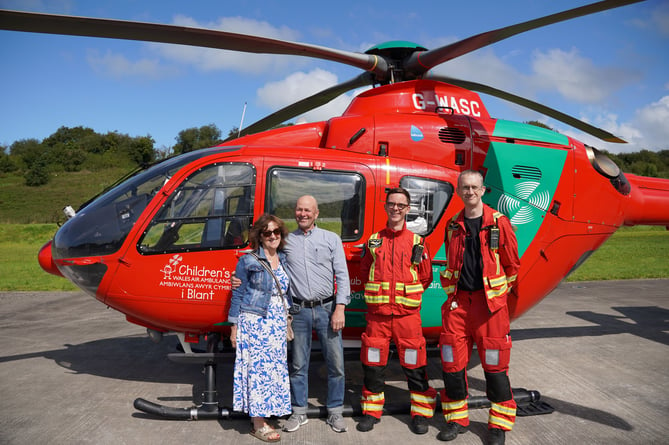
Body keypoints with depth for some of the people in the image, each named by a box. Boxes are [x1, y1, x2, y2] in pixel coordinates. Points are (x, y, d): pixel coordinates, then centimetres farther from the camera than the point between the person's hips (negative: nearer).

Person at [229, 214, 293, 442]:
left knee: (276, 368, 7)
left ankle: (265, 414, 20)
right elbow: (238, 295, -2)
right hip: (254, 321, -5)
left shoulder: (284, 260, 11)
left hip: (278, 324, 6)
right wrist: (234, 326, -4)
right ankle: (257, 424, 5)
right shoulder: (248, 262, -4)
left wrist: (288, 320, 13)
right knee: (257, 367, -3)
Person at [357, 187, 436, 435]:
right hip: (377, 313, 2)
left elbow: (426, 277, 7)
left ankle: (421, 413, 19)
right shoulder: (374, 241, 8)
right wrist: (379, 291, 5)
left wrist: (407, 294, 3)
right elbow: (364, 271, 13)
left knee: (414, 365, 2)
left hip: (407, 313, -2)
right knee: (373, 364, 7)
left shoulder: (417, 242, 4)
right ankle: (371, 411, 24)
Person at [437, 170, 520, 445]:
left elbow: (512, 263, 4)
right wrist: (455, 291, 13)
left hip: (490, 301, -4)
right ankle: (457, 419, 23)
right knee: (452, 361, 6)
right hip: (458, 301, 4)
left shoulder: (499, 223, -3)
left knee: (494, 363, 2)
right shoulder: (453, 226, 9)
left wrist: (499, 293, 7)